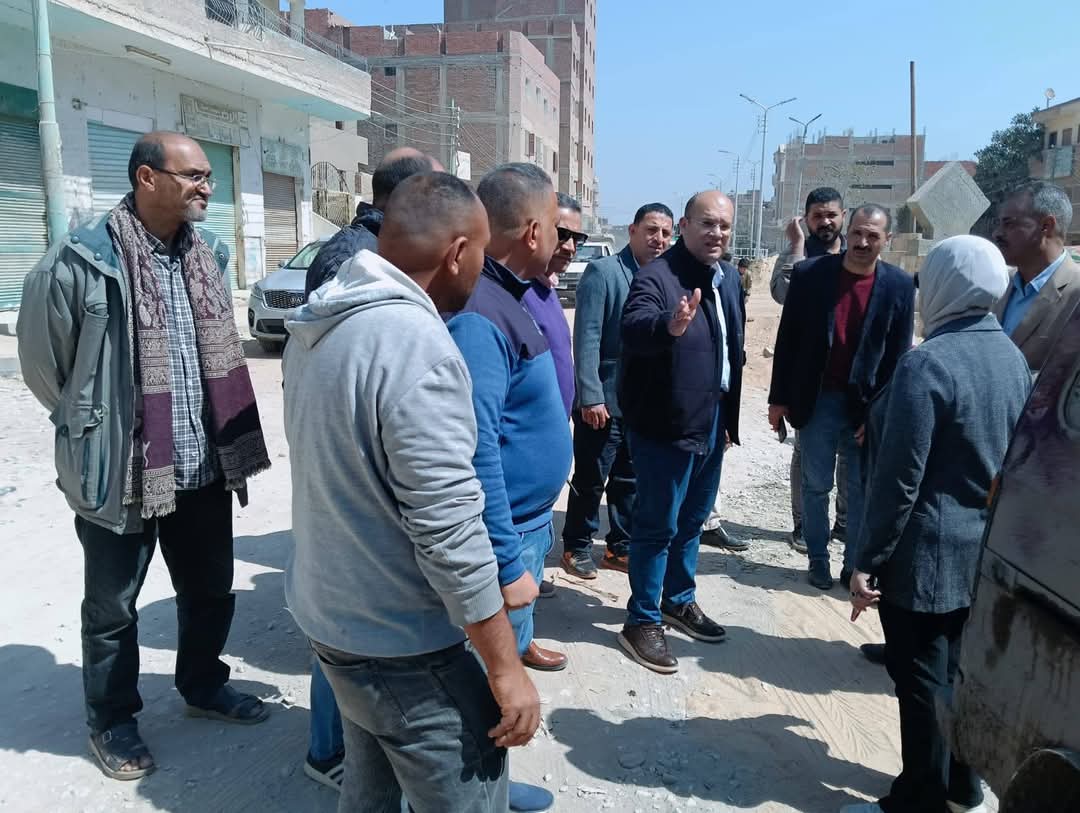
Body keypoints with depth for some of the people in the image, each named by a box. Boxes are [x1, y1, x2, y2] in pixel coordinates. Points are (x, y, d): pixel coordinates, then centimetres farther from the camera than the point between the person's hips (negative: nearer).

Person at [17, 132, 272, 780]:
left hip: (204, 466, 6)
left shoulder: (208, 254, 5)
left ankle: (204, 687, 44)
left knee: (210, 589, 20)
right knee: (114, 606, 14)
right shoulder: (83, 260, -16)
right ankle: (112, 719, 36)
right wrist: (94, 426, 6)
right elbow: (42, 361, -4)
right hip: (120, 471, -5)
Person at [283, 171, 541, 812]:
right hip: (406, 644, -9)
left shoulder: (318, 324, 3)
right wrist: (505, 669, -17)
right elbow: (448, 528, -25)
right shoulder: (415, 343, -26)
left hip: (329, 611, 9)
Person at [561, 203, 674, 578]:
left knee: (630, 481, 15)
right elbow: (587, 339, -15)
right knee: (590, 481, 6)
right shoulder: (602, 271, -10)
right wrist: (591, 397, -20)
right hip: (605, 401, -6)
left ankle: (621, 547, 29)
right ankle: (576, 548, 23)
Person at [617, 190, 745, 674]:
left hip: (713, 421, 8)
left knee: (692, 520, 20)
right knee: (658, 524, 0)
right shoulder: (657, 276, -16)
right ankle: (642, 621, 16)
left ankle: (679, 600, 38)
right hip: (665, 424, -8)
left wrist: (730, 414, 18)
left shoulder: (730, 278, 10)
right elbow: (632, 328, -36)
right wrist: (670, 326, -57)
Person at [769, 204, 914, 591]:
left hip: (868, 404, 1)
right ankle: (818, 559, 25)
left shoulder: (899, 285, -3)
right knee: (816, 485, 9)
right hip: (817, 400, 0)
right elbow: (787, 339, -1)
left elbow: (898, 355, -2)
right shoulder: (809, 273, -6)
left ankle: (856, 564, 23)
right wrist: (779, 398, -2)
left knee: (863, 489, 9)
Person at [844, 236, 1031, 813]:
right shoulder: (1013, 357, 4)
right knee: (958, 672, 20)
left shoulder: (926, 364, -21)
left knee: (923, 680, 6)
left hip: (927, 553, -8)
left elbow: (898, 479, -22)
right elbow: (1008, 458, 11)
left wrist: (868, 561, -15)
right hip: (986, 549, 8)